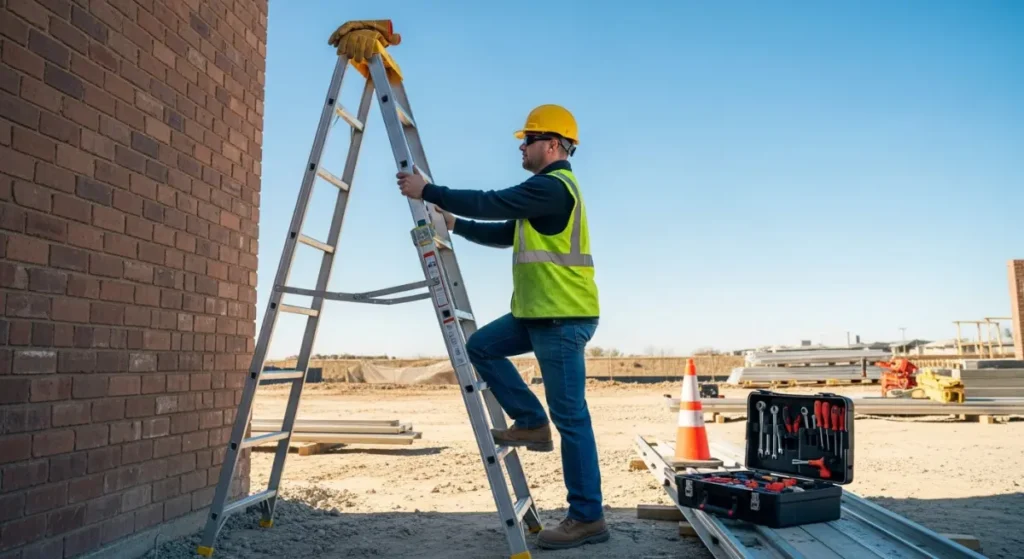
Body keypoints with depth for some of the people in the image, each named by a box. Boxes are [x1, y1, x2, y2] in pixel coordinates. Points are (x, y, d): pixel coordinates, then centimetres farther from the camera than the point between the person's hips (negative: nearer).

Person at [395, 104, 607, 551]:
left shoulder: (552, 186, -13)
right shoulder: (549, 189, 21)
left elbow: (491, 203, -17)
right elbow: (505, 234, 24)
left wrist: (427, 192, -8)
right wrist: (455, 224, 20)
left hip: (564, 317, -10)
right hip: (540, 313, 10)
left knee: (570, 416, -6)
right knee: (481, 346, 12)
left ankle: (587, 517, 4)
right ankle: (532, 422, 16)